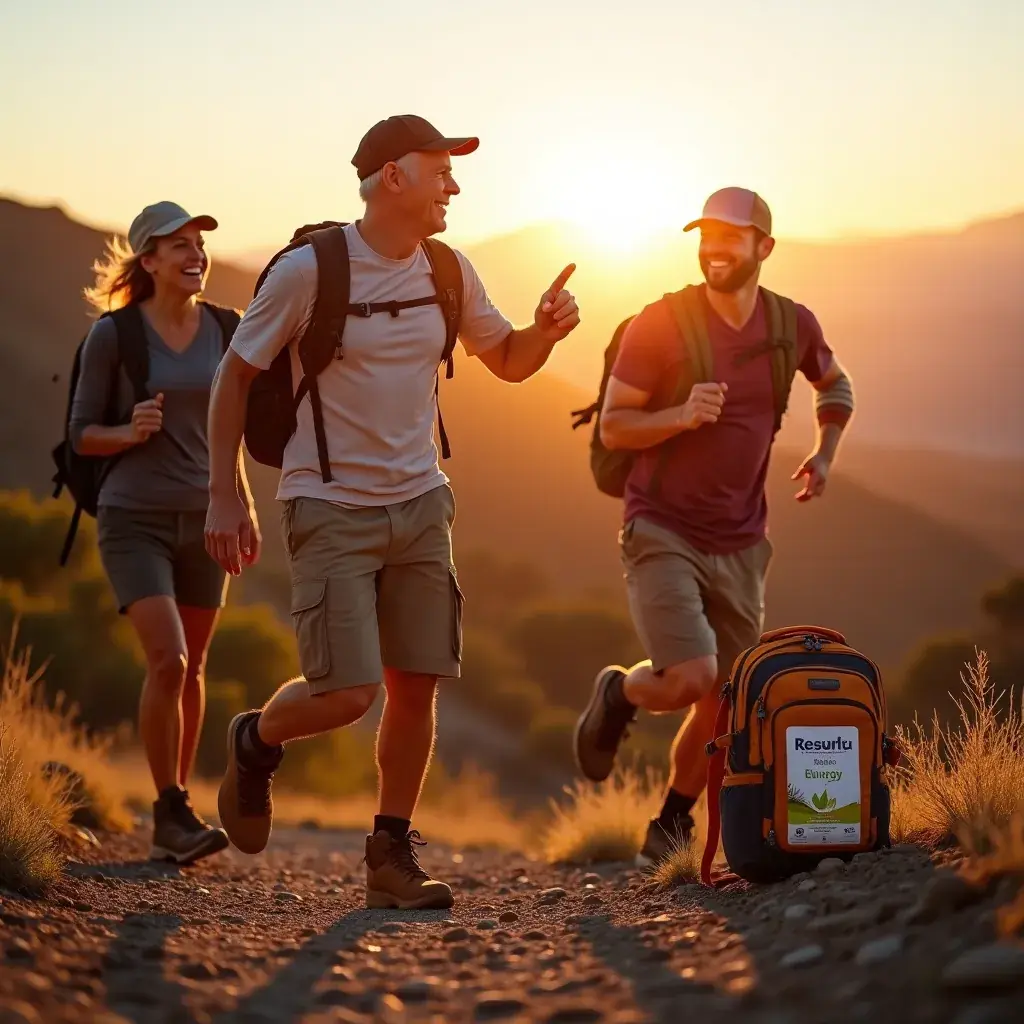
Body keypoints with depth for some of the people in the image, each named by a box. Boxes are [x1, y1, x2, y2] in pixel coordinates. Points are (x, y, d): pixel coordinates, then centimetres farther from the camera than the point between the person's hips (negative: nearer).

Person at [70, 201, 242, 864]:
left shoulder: (225, 331, 2)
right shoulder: (113, 334, -8)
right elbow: (83, 434, -3)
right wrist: (130, 432, -22)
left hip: (203, 518, 4)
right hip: (134, 518, -4)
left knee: (191, 670, 11)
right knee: (167, 660, -19)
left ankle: (177, 813, 24)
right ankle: (171, 813, -7)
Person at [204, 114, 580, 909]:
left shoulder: (448, 272, 5)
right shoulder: (308, 270, -11)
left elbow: (508, 361, 19)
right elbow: (235, 374, -2)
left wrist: (545, 329, -4)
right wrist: (225, 496, -4)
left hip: (419, 504, 5)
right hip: (330, 509, -5)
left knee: (416, 685, 1)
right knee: (347, 694, -13)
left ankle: (392, 856, 15)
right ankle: (256, 742, 20)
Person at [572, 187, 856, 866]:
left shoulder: (792, 326, 3)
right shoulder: (660, 324, -10)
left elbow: (835, 384, 25)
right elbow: (612, 427, -7)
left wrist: (824, 453, 8)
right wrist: (680, 416, -25)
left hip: (740, 543, 4)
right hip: (661, 534, -4)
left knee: (722, 705, 8)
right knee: (690, 679, -22)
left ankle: (672, 822, 31)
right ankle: (619, 693, 13)